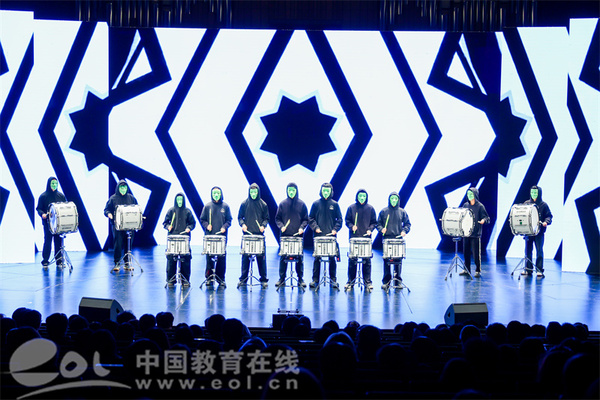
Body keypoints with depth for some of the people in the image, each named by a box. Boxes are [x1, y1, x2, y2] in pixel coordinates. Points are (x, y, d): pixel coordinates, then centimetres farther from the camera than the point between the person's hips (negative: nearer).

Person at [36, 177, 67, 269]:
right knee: (47, 241, -2)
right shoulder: (43, 196, 1)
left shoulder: (61, 196, 10)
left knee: (58, 241, 2)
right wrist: (42, 214, -19)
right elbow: (38, 208, 1)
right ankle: (45, 261, 5)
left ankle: (59, 260, 9)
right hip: (47, 222, -3)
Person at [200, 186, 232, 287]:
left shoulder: (225, 206, 7)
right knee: (209, 257, 1)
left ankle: (221, 279, 9)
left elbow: (229, 220, 8)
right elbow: (202, 219, 9)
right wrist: (207, 225, -10)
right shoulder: (207, 206, 6)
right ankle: (209, 277, 10)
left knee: (221, 258, 0)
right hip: (209, 236, 0)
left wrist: (224, 227, -10)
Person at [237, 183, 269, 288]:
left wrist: (263, 225, -9)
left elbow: (266, 218, 9)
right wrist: (242, 224, -8)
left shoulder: (263, 204, 7)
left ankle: (263, 279, 6)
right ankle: (243, 279, 10)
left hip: (259, 234, 0)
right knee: (245, 257, 2)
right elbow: (240, 217, 11)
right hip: (247, 233, 0)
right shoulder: (244, 204, 7)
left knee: (261, 257, 0)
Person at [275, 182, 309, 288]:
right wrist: (281, 226, -9)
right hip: (285, 235, 0)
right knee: (283, 257, 2)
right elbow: (277, 218, 9)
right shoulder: (282, 204, 6)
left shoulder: (301, 204, 5)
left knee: (299, 258, 2)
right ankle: (282, 278, 10)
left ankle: (300, 279, 10)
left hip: (298, 235, 0)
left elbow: (305, 219, 8)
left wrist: (302, 228, -9)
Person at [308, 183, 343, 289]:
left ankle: (333, 279, 10)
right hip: (318, 236, 0)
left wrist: (335, 229, -7)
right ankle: (315, 280, 6)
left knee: (332, 258, 2)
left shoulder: (334, 204, 8)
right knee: (317, 258, 1)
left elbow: (339, 219, 9)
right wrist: (315, 228, -9)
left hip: (331, 236, 0)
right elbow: (310, 218, 6)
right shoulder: (316, 204, 7)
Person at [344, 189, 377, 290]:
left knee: (366, 260, 0)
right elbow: (347, 220, 8)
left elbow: (374, 222, 9)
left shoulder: (370, 208, 8)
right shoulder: (351, 208, 7)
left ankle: (367, 281, 7)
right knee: (352, 260, 1)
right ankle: (350, 281, 10)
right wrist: (351, 226, -11)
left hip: (366, 237, 0)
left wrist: (370, 229, -8)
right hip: (354, 237, 0)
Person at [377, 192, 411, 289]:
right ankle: (386, 281, 6)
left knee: (398, 260, 0)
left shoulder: (402, 212, 9)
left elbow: (407, 224, 11)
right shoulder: (384, 211, 8)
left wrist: (404, 231, -7)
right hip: (387, 239, 0)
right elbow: (378, 223, 10)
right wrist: (381, 229, -10)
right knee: (386, 260, 0)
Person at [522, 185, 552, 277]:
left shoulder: (543, 205, 2)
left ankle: (540, 270, 1)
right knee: (528, 250, 6)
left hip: (539, 231, -4)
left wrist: (546, 222, -20)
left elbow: (549, 216, 0)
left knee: (539, 250, -3)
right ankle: (528, 269, 14)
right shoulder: (526, 203, 12)